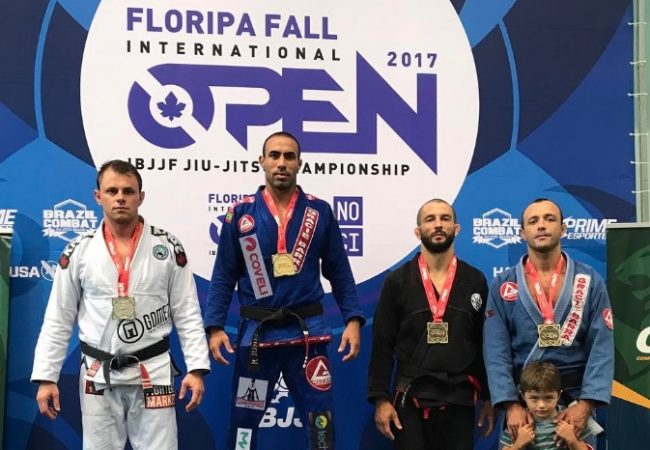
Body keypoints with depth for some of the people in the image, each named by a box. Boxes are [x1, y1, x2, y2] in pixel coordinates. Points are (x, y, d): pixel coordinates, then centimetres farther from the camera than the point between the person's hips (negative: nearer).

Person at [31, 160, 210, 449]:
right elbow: (57, 320, 4)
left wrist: (196, 368, -7)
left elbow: (187, 315, 0)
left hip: (152, 373, -1)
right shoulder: (79, 252, 0)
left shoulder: (168, 248, -2)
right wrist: (46, 377, 0)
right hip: (98, 376, 1)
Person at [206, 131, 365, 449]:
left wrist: (353, 319, -5)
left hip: (307, 331, 0)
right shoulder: (240, 214, 1)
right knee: (243, 421, 10)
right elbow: (224, 276, 3)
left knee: (320, 421, 6)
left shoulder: (320, 212, 3)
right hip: (256, 331, 0)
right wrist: (214, 327, -6)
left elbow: (339, 272, 6)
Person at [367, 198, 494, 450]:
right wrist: (380, 398, -8)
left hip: (459, 401, 1)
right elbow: (382, 346, -1)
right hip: (410, 400, -1)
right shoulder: (397, 282, 1)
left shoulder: (475, 281, 6)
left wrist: (489, 398, 4)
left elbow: (486, 344, 7)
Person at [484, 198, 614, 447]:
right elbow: (496, 352, -6)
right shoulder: (503, 286, 0)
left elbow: (602, 348, -6)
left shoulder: (591, 282, 1)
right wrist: (511, 405, -17)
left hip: (575, 401, 0)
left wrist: (585, 404, -17)